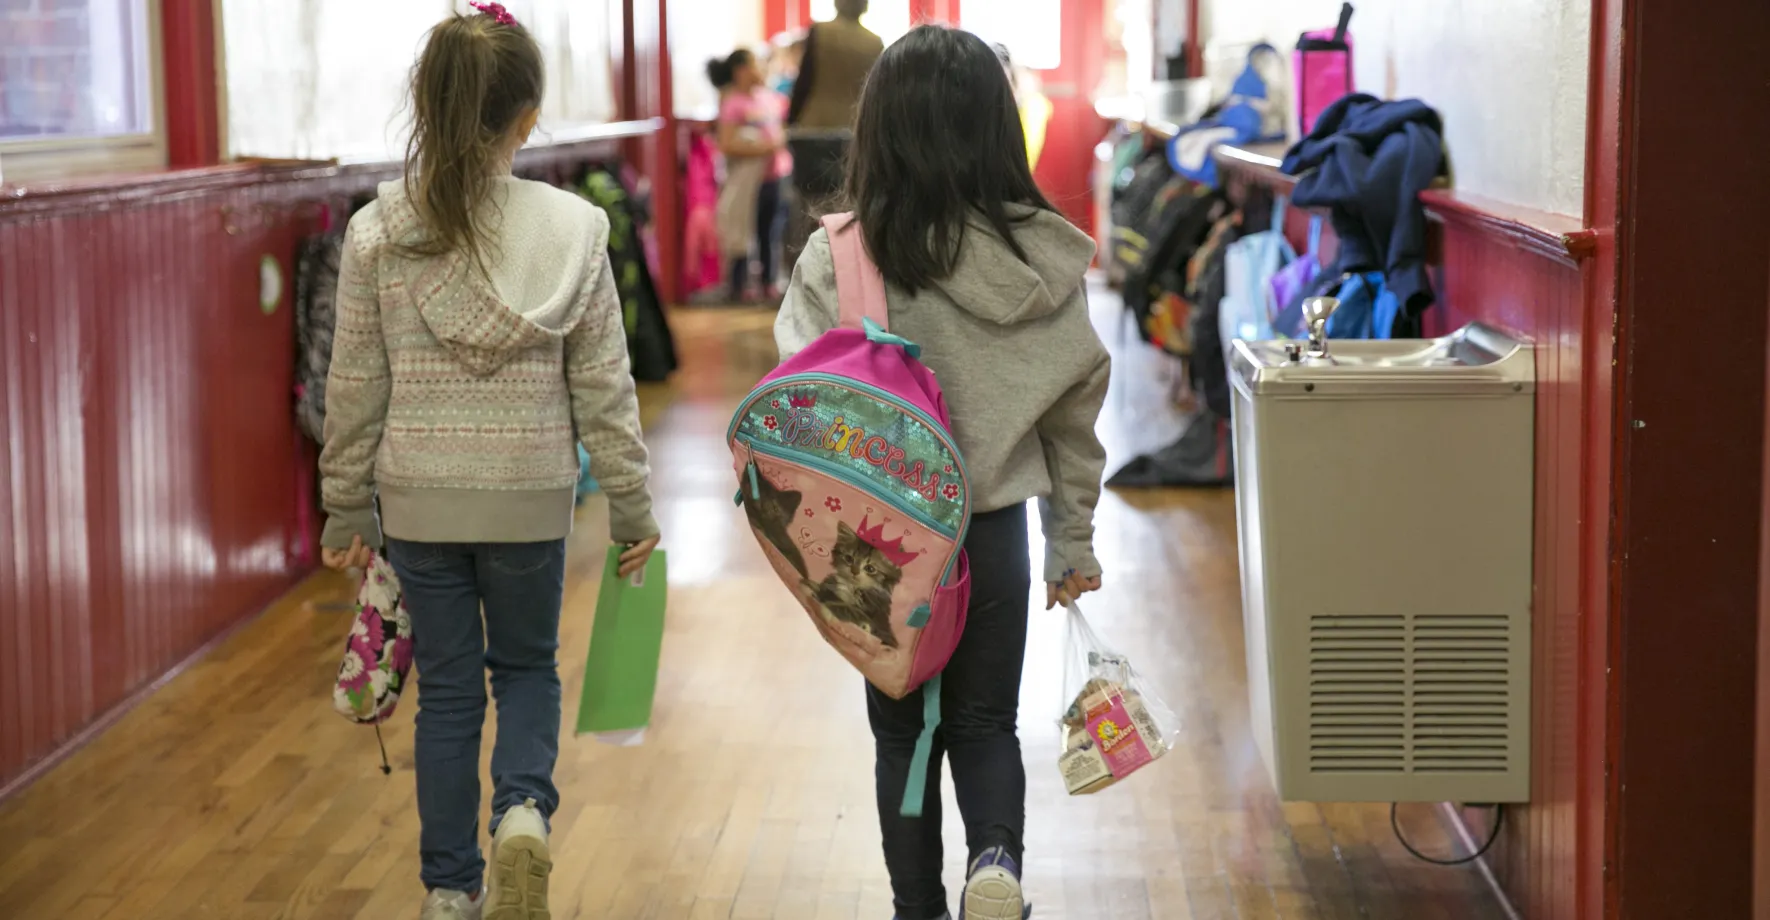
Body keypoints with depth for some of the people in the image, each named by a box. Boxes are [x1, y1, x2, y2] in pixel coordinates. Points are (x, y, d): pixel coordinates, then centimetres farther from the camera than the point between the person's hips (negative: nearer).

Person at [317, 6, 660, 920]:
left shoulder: (377, 233, -6)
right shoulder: (572, 229, -8)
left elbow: (356, 385, -1)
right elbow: (602, 384, -4)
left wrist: (347, 508, 9)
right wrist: (631, 502, 5)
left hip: (417, 500, 1)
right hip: (530, 498, 0)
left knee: (446, 690, 13)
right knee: (527, 668, 20)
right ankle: (523, 808, -7)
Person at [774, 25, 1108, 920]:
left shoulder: (837, 259, -15)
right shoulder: (1044, 259, -6)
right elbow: (1074, 410, 1)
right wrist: (1074, 542, 11)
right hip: (996, 525, 2)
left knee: (903, 732, 16)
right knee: (986, 721, 16)